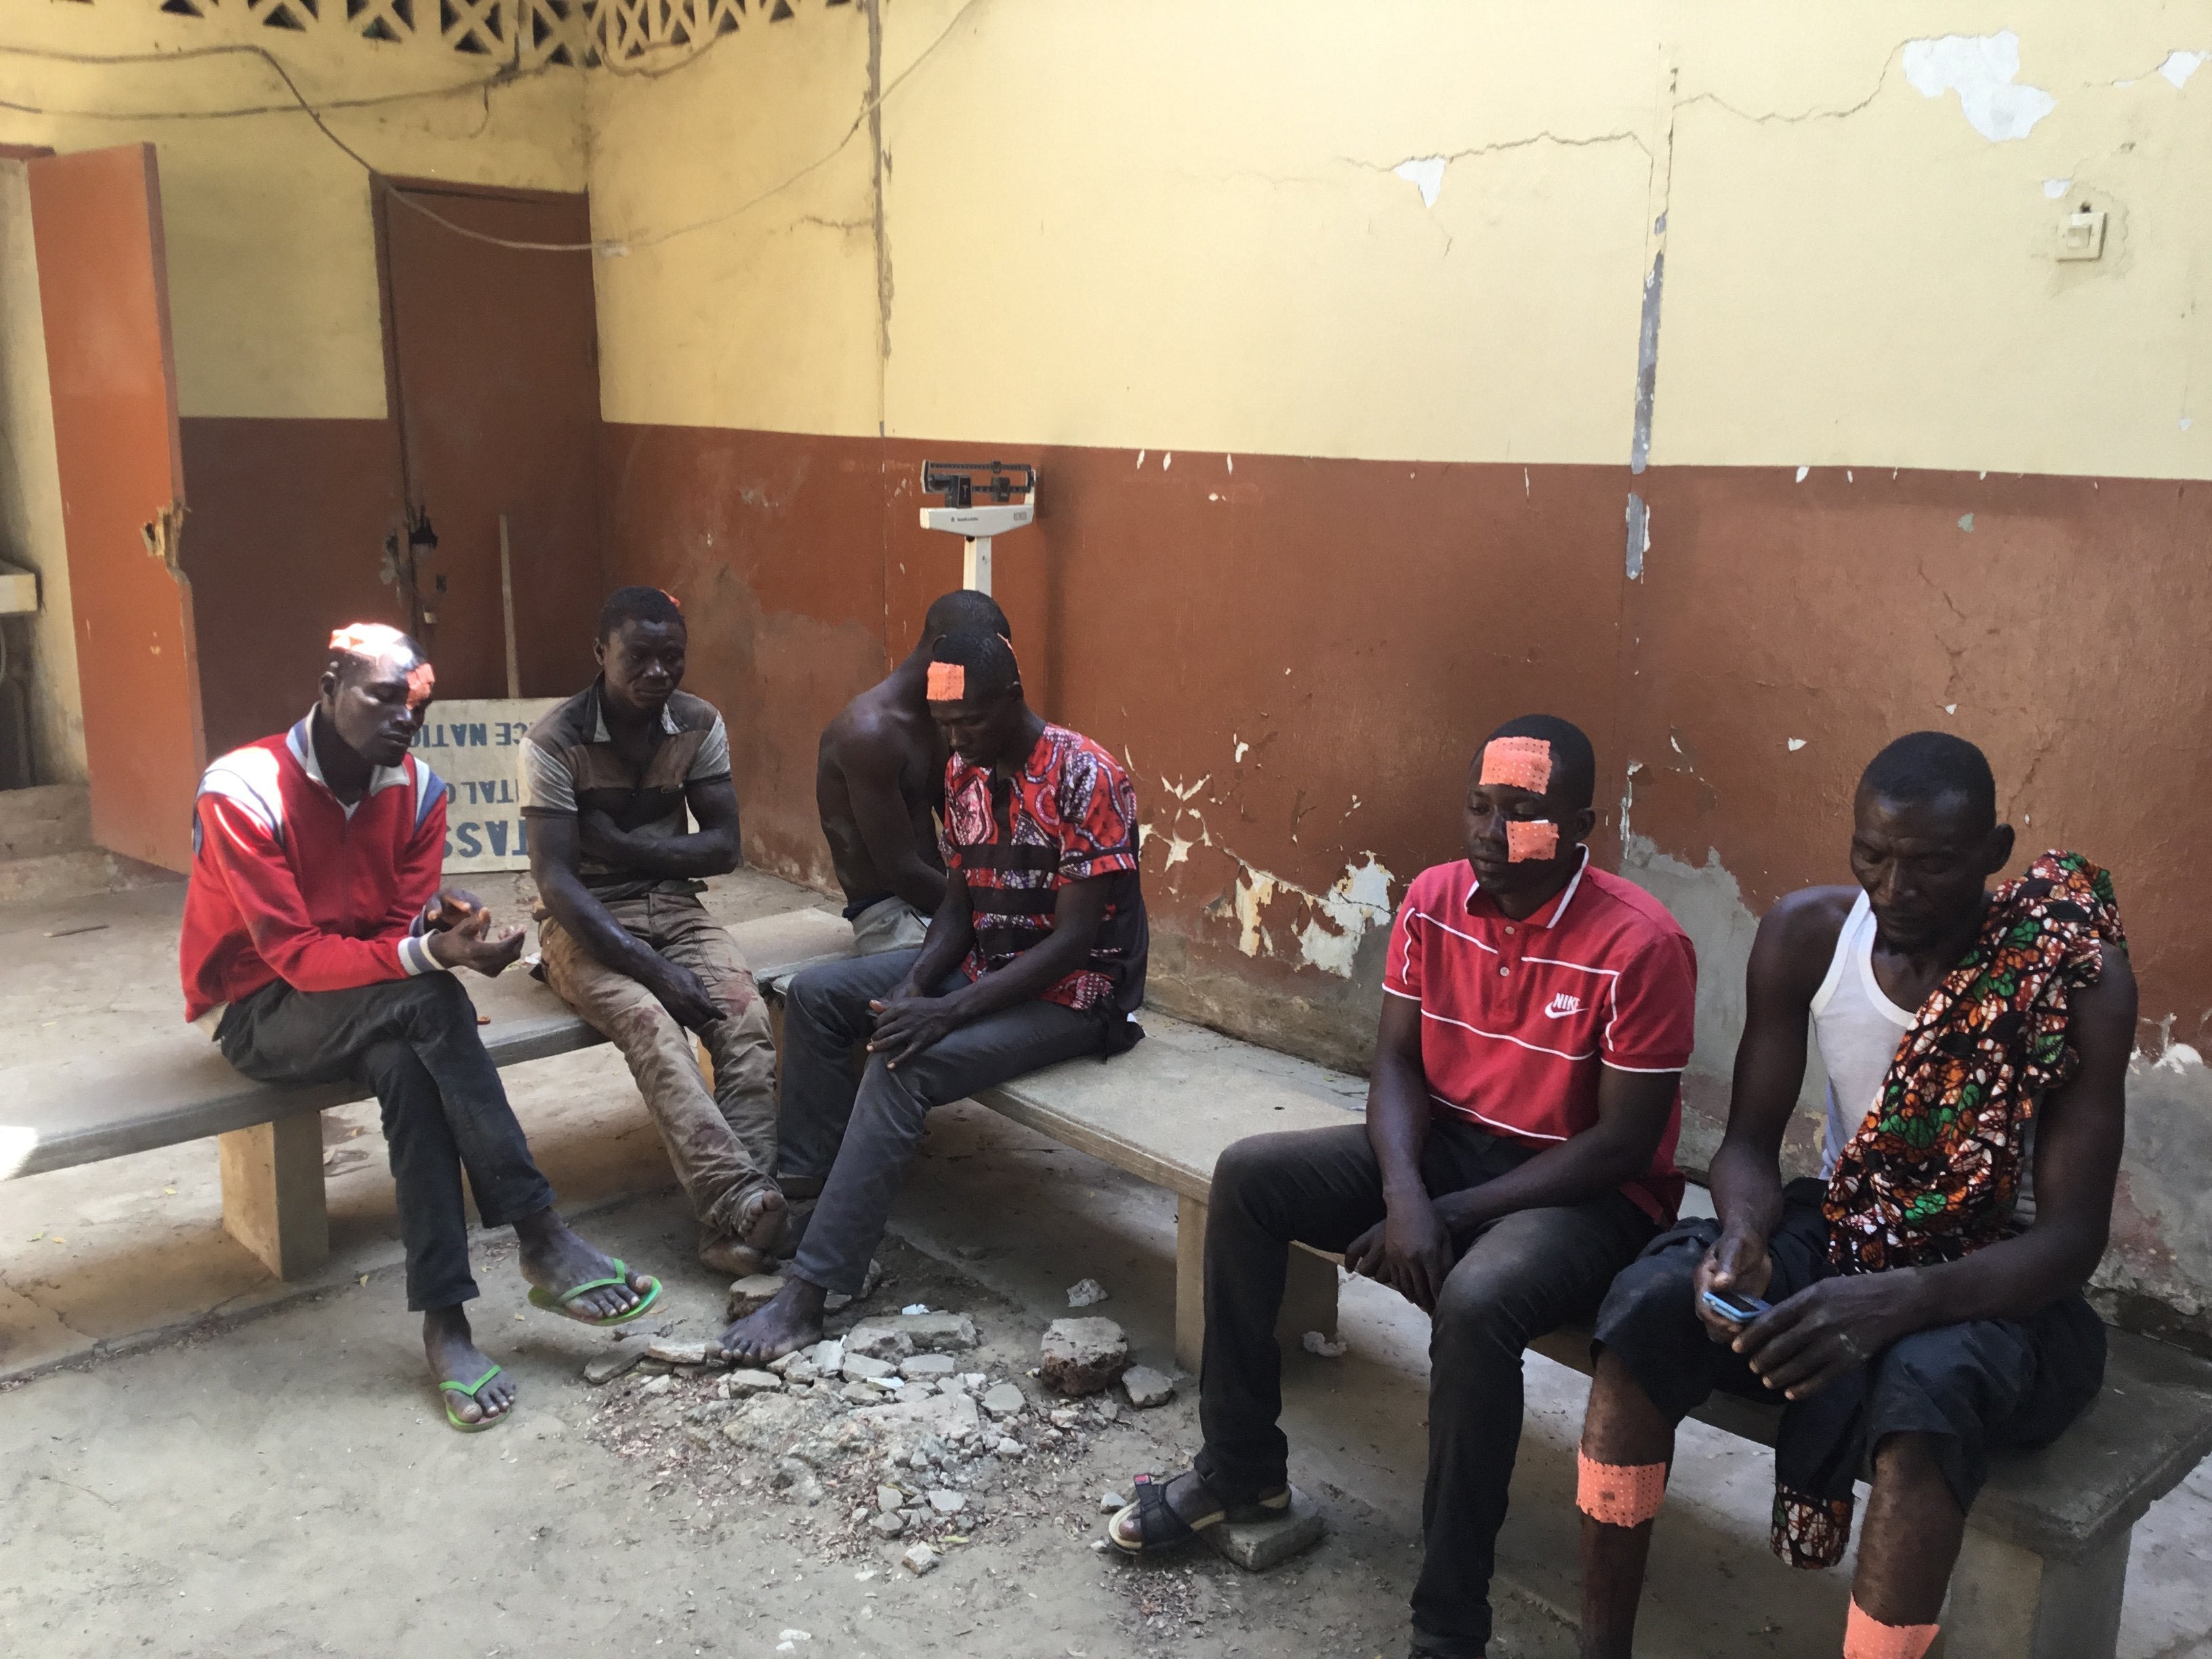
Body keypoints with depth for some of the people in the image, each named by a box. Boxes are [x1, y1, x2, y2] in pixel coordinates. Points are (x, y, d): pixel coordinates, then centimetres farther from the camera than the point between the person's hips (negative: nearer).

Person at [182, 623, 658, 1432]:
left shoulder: (417, 789, -5)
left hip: (372, 1008, 4)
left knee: (405, 1063, -33)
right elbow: (296, 957, -25)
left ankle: (446, 1320, -31)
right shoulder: (243, 792, -20)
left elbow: (402, 934, -4)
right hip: (263, 1012, -4)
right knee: (424, 999, -33)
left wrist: (443, 921, -28)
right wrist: (428, 955, -39)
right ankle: (541, 1239, -30)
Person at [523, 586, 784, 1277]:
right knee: (651, 1023, -34)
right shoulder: (553, 743, -13)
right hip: (586, 923, -4)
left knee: (748, 1014, -26)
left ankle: (734, 1222, -32)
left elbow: (724, 847, -2)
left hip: (674, 908, 4)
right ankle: (743, 1202, -42)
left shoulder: (701, 725, 1)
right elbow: (556, 882, -19)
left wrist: (621, 844, -14)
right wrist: (652, 968, -27)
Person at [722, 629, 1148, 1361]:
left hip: (1072, 996, -9)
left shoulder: (1086, 778, -22)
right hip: (983, 964, 9)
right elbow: (959, 903, 9)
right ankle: (804, 1195, 0)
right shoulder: (964, 772, 3)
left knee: (902, 1069, -27)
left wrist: (947, 1013, -28)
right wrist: (912, 988, -11)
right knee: (815, 995, -2)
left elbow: (1074, 941, -24)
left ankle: (809, 1293, -24)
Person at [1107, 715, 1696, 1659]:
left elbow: (1625, 1141, -19)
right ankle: (1240, 1467, 6)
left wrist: (1451, 1216, -20)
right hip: (1446, 1145, 6)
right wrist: (1404, 1196, -19)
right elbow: (1397, 1063, 1)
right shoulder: (1433, 901, -4)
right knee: (1248, 1176, -9)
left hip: (1585, 1191, -6)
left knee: (1475, 1302, -36)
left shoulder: (1640, 943, -21)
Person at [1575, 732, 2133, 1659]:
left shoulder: (2080, 978, -18)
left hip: (1996, 1281, -3)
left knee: (1926, 1387, -37)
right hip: (1840, 1232, 3)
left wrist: (1897, 1301, -37)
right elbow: (1751, 1139, -1)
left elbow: (2073, 1236, -19)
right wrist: (1745, 1235, -25)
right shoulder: (1805, 935, -8)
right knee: (1648, 1305, -24)